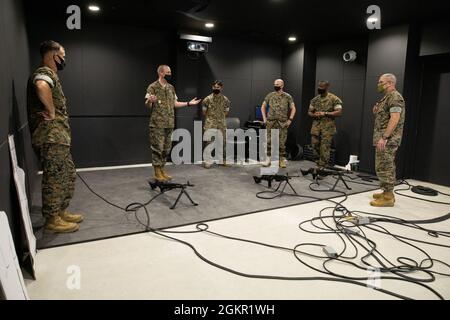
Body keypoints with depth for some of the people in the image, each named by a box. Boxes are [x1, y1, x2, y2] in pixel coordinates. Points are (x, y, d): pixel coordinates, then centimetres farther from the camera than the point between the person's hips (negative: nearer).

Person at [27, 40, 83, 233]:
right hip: (50, 138, -10)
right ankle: (52, 220, 8)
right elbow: (41, 87, -37)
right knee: (55, 179, -3)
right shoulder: (45, 72, -12)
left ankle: (61, 212, 26)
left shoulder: (49, 74, 20)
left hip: (57, 137, 10)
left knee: (69, 175, 16)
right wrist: (51, 112, -26)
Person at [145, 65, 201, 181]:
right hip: (157, 124, -6)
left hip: (170, 123, 6)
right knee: (157, 148, -3)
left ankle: (162, 170, 21)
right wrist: (149, 101, -32)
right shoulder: (153, 87, -5)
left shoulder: (171, 87, 14)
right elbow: (148, 105, -9)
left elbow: (174, 103, 19)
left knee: (166, 148, 10)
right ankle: (157, 173, 5)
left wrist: (189, 103, 15)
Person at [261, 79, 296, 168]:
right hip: (271, 122, 1)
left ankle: (282, 160, 12)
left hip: (282, 123, -1)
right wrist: (264, 118, 6)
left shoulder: (287, 97, 2)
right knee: (269, 142, 1)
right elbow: (263, 107, 14)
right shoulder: (270, 96, 7)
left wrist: (290, 120, -3)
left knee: (282, 143, 2)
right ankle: (268, 159, 9)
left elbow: (293, 108, 5)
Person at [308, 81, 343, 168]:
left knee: (325, 148, -4)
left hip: (328, 127, -5)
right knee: (315, 145, 7)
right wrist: (314, 115, -5)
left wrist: (325, 113, -18)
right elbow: (309, 112, 18)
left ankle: (323, 167, 4)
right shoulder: (315, 99, 12)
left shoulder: (334, 99, -4)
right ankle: (319, 162, 24)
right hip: (316, 126, 5)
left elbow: (339, 112, -11)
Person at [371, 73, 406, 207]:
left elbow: (395, 119, -22)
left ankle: (388, 198, -3)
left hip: (387, 140, -11)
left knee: (384, 168, -9)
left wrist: (384, 137, -26)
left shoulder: (395, 97, -12)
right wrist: (376, 112, 6)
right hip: (385, 139, 11)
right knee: (387, 167, 14)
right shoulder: (387, 97, 19)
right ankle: (387, 193, 23)